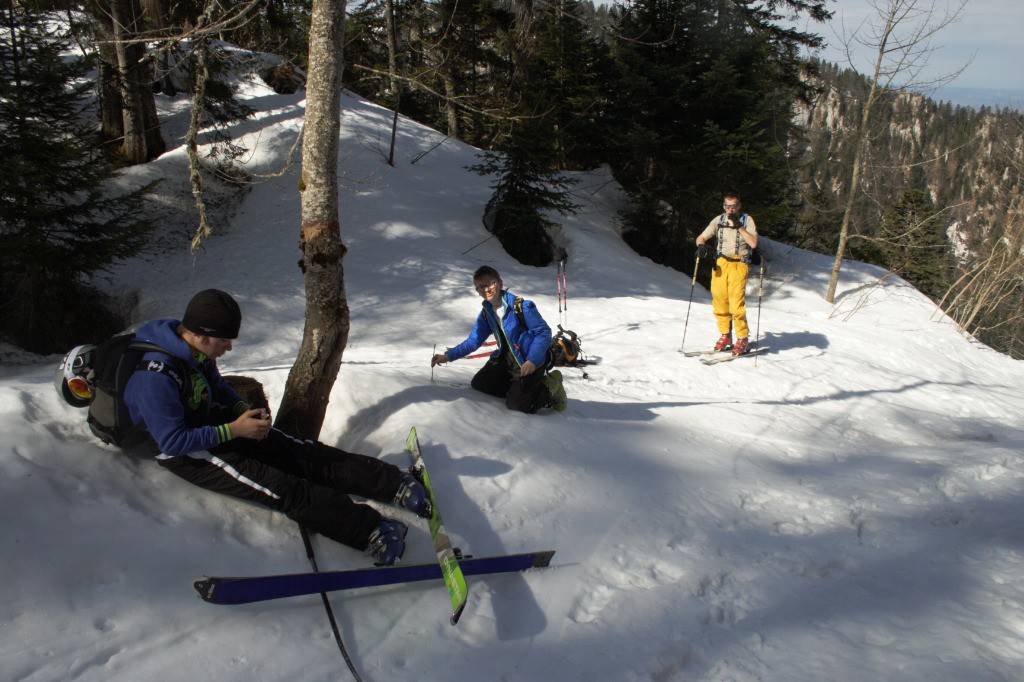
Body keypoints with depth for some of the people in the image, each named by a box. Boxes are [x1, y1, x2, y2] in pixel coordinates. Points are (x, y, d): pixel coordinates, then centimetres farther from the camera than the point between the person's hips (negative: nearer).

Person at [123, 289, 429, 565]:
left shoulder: (196, 349, -5)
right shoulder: (156, 377, -30)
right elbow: (173, 441, -27)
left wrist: (244, 410, -5)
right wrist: (234, 430, -25)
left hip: (210, 421, 8)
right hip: (183, 452, -8)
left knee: (307, 454, -9)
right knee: (281, 488, -24)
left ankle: (393, 482, -15)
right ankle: (368, 529, -33)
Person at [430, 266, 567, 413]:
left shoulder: (521, 306, -21)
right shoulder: (486, 313, 0)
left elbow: (544, 332, -18)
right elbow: (474, 340, 7)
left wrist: (532, 360, -31)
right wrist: (449, 355, -4)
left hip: (530, 361, -8)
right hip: (506, 358, 8)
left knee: (516, 404, -17)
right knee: (479, 383, 10)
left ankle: (550, 388, 6)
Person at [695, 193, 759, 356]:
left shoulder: (747, 220, 2)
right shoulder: (719, 220, 10)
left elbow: (753, 243, -10)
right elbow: (702, 237, 7)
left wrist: (739, 226, -16)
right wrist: (701, 245, -16)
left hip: (739, 265, -3)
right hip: (720, 264, 3)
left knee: (736, 303, -13)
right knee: (719, 301, 0)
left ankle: (743, 339, -3)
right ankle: (725, 336, 15)